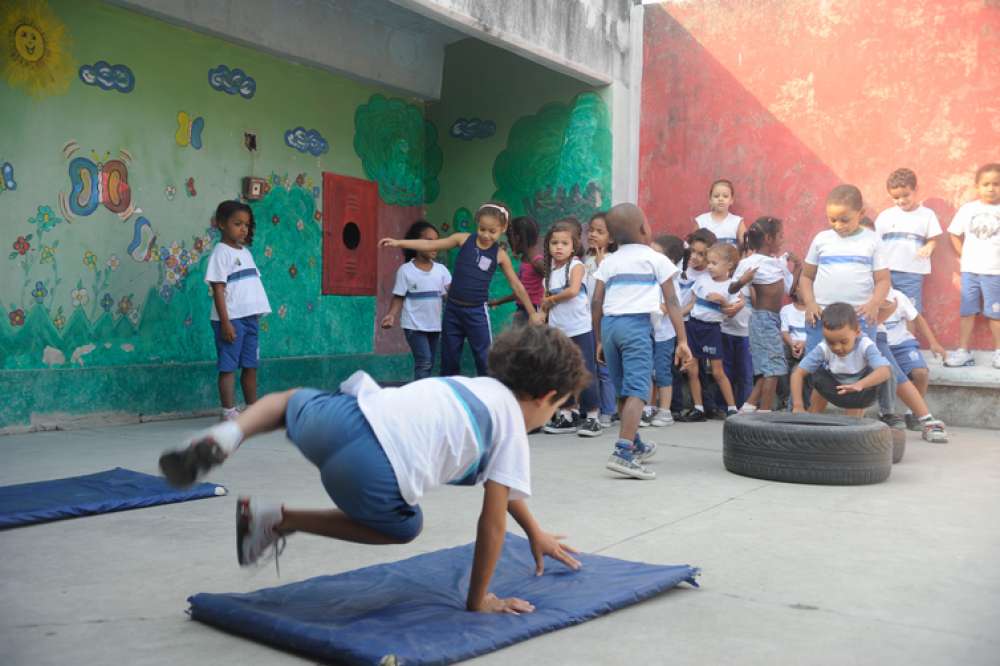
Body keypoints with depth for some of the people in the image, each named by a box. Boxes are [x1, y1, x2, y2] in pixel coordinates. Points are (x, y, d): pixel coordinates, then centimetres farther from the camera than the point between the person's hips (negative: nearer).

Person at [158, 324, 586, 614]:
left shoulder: (475, 385, 34)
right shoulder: (514, 430, 13)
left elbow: (501, 483, 48)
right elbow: (493, 520, 11)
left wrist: (536, 533, 56)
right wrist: (478, 601, 24)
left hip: (347, 413, 6)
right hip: (373, 474, -6)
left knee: (292, 400, 40)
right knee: (404, 528, 29)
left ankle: (226, 437, 7)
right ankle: (279, 520, 14)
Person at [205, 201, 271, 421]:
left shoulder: (245, 252, 16)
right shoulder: (221, 252, -7)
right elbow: (218, 290, -12)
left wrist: (256, 316, 12)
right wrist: (225, 322, -18)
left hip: (250, 317, 7)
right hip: (231, 319, -7)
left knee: (250, 366, 13)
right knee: (228, 367, -2)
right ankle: (229, 413, 2)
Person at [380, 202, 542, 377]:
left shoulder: (500, 255, -4)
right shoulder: (464, 239, -2)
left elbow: (516, 285, 3)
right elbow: (430, 245, -4)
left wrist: (532, 313, 6)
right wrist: (398, 243, -11)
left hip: (477, 312, -2)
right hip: (452, 309, 2)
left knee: (486, 361, -1)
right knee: (449, 360, 11)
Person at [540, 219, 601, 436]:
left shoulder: (576, 266, -7)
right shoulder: (551, 270, 11)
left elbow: (573, 290, -22)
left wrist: (551, 299, -8)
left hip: (580, 329, -6)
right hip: (557, 330, 6)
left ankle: (591, 417, 7)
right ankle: (566, 416, 19)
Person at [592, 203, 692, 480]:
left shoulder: (608, 262, 16)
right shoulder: (656, 260, 6)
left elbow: (596, 303, 11)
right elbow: (672, 302, 2)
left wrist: (599, 341, 18)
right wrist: (682, 340, 2)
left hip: (609, 324, 5)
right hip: (636, 324, -5)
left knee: (623, 391, 18)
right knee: (637, 391, -11)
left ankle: (635, 445, 35)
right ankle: (623, 453, -25)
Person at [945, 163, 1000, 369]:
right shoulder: (967, 209, 3)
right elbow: (955, 234, 11)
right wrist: (964, 255, 2)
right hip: (970, 270, 2)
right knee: (967, 311, 6)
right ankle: (963, 352, 11)